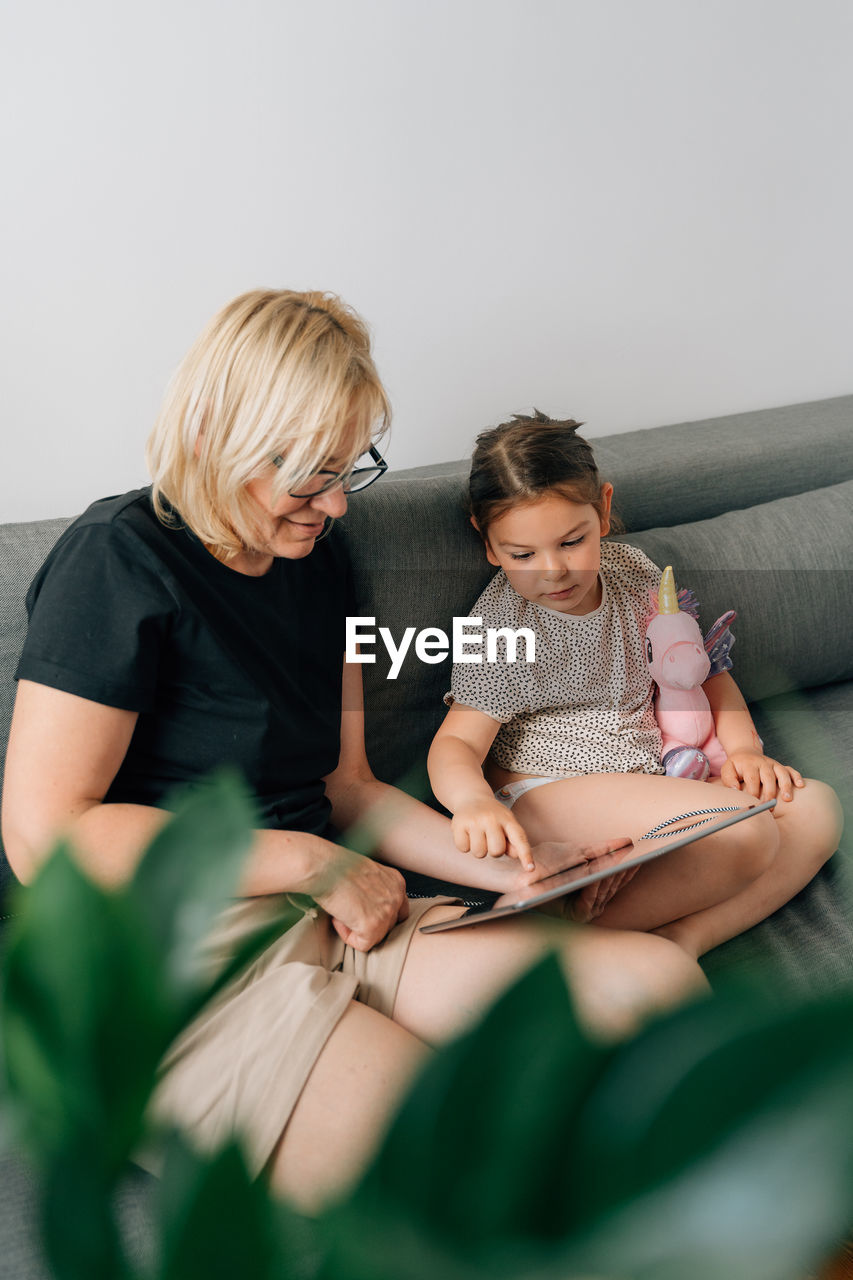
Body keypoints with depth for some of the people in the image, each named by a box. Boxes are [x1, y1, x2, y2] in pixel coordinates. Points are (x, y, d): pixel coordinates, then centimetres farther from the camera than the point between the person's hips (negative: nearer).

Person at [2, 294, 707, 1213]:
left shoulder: (317, 560, 14)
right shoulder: (120, 561, -9)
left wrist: (509, 871, 4)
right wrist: (310, 862, -12)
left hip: (331, 929, 7)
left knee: (656, 982, -14)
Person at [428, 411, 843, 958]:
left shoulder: (630, 570, 5)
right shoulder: (499, 625, -12)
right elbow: (457, 743, -16)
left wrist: (743, 748, -1)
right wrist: (473, 800, -40)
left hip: (653, 777, 8)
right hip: (549, 790, -7)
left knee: (815, 809, -8)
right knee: (744, 833, -27)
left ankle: (685, 936, -22)